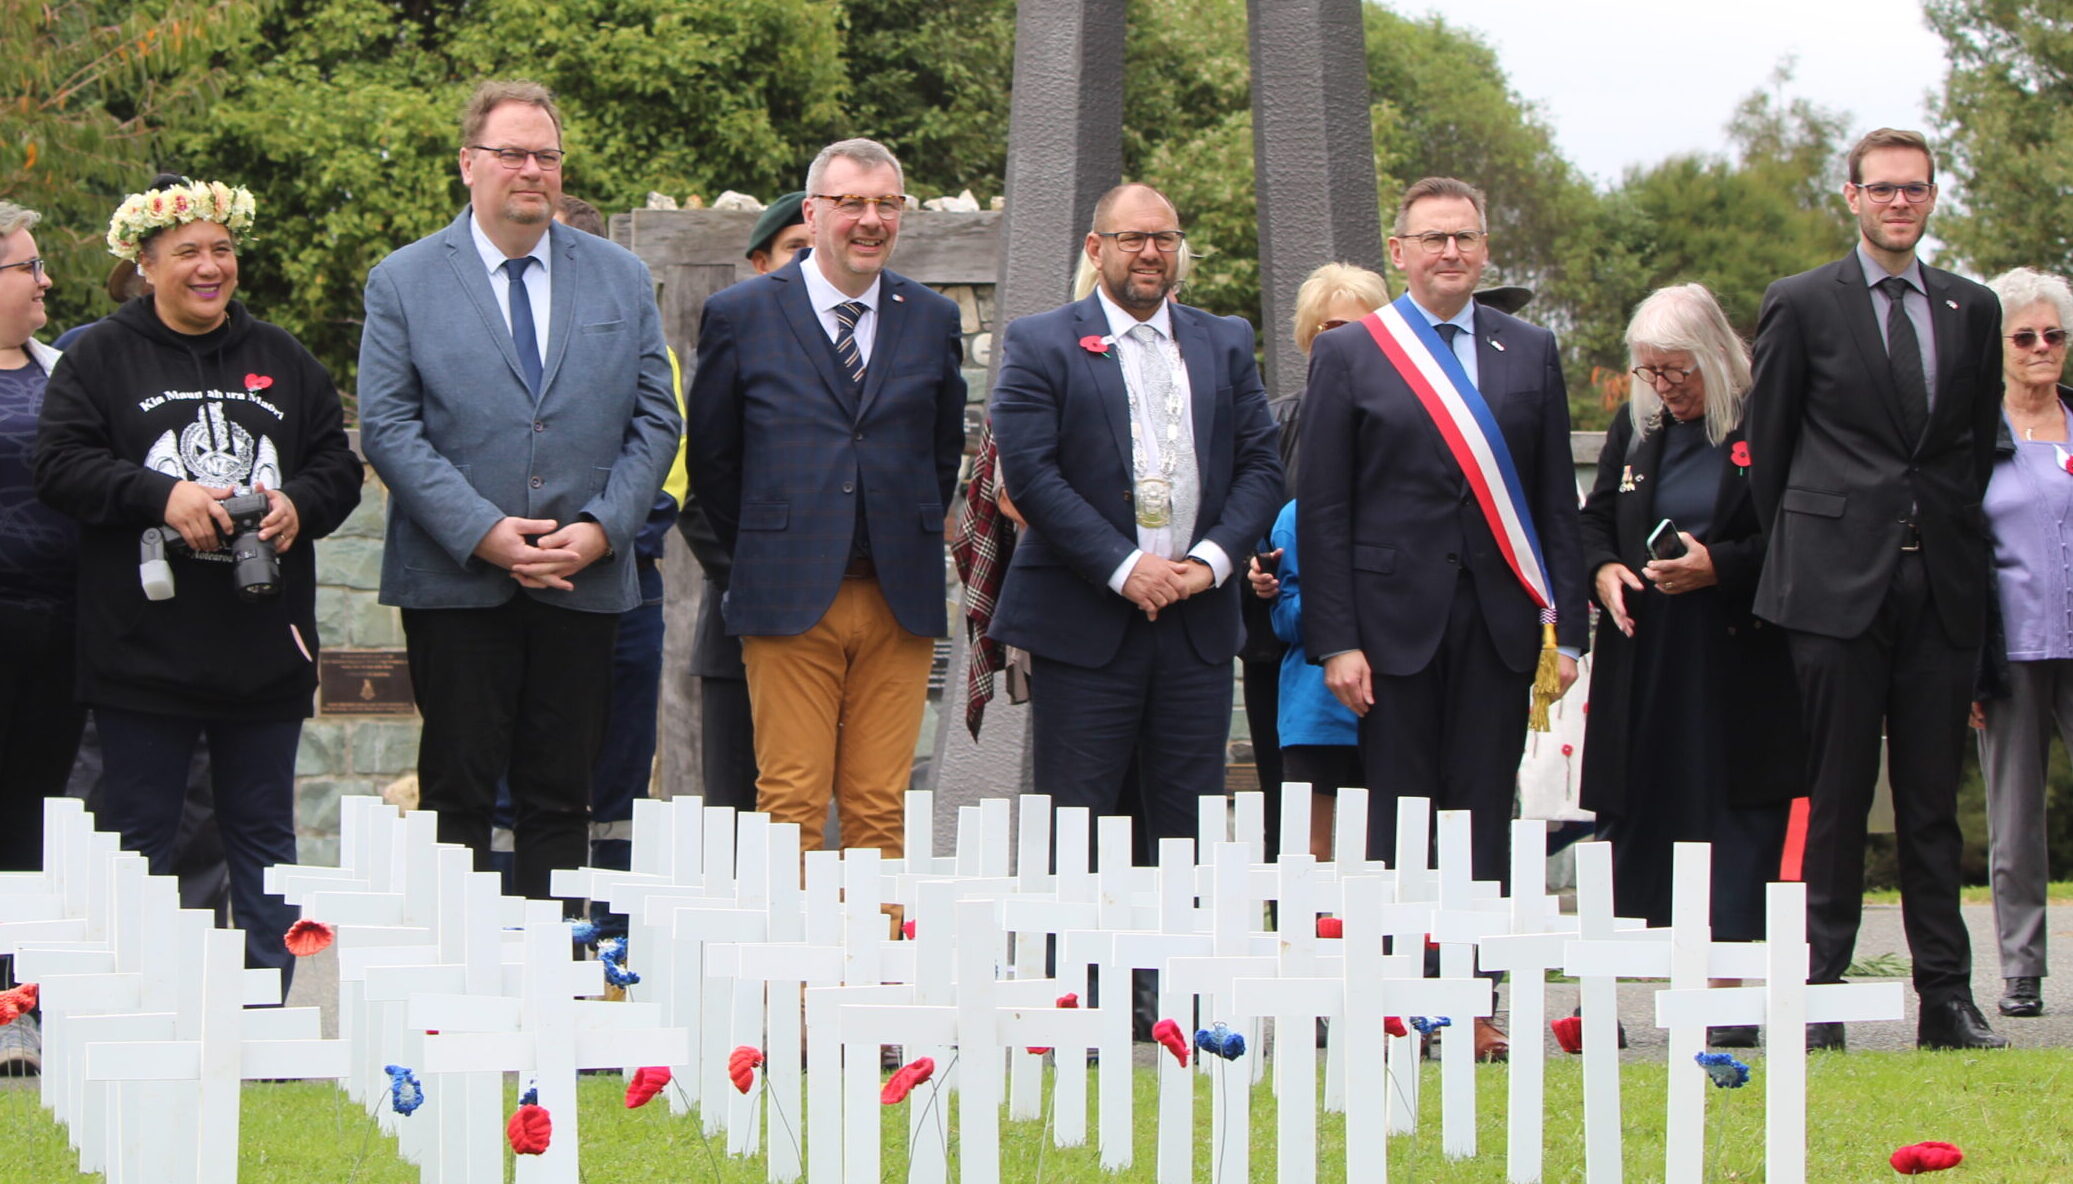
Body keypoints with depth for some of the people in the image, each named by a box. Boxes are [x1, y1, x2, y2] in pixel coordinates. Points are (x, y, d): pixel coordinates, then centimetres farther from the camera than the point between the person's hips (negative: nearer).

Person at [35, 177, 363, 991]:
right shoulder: (99, 358, 2)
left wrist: (299, 503, -10)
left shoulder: (282, 360, 14)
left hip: (264, 645, 3)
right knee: (140, 837, 2)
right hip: (142, 643, -3)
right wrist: (162, 496, -19)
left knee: (263, 833, 9)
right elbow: (59, 466, -7)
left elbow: (338, 464, 12)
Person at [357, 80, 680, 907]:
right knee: (457, 798, -1)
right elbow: (387, 427, -3)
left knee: (562, 800, 5)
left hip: (584, 582, 2)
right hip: (457, 583, -2)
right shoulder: (404, 281, 3)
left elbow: (655, 421, 9)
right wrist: (483, 532, -13)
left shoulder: (621, 279, 11)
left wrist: (601, 527, -6)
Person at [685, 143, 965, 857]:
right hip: (789, 601, -2)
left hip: (901, 603, 2)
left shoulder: (932, 322, 10)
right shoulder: (740, 316, 3)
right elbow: (711, 457, 9)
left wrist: (914, 548, 13)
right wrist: (760, 554, 8)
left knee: (881, 811, 3)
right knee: (792, 805, -4)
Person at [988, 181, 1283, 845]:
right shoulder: (1040, 344, 2)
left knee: (1192, 832, 5)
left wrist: (1212, 560, -6)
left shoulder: (1226, 344, 15)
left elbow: (1261, 466, 10)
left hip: (1199, 622, 4)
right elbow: (1029, 473, -8)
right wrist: (1123, 567, -15)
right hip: (1084, 625, -4)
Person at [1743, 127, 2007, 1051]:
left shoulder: (1972, 311, 12)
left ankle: (1947, 998, 7)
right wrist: (1796, 555, 6)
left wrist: (1958, 547, 10)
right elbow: (1767, 446, 6)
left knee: (1933, 800, 5)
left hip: (1941, 586, 3)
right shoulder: (1801, 306, 3)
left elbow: (1980, 445, 16)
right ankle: (1820, 995, 2)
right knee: (1835, 799, -1)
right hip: (1838, 585, -3)